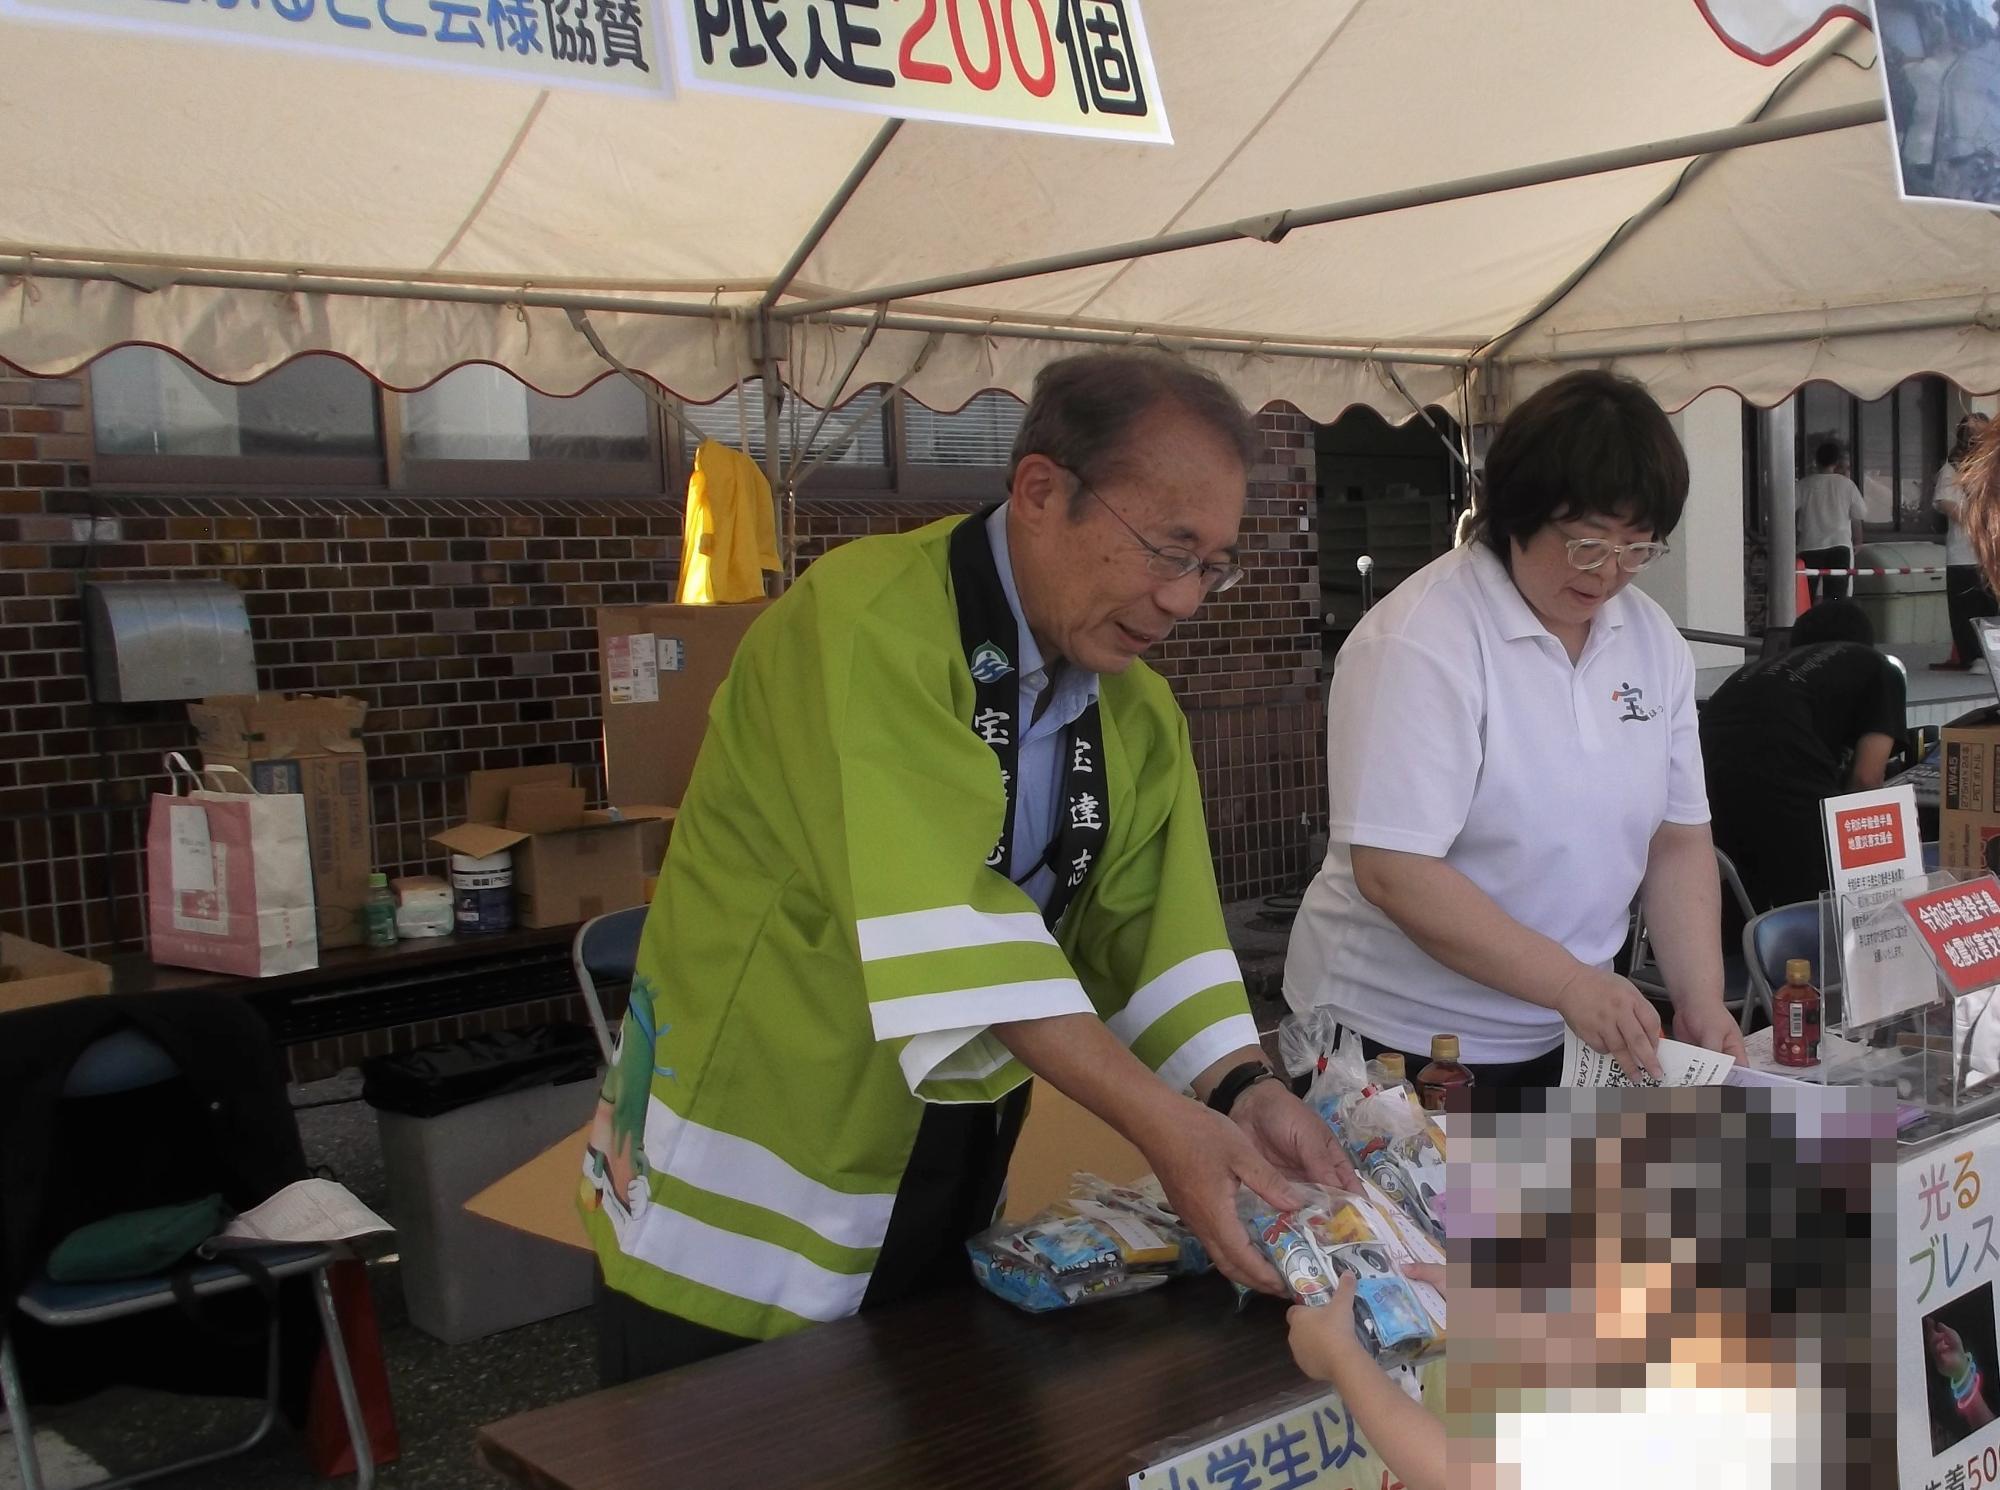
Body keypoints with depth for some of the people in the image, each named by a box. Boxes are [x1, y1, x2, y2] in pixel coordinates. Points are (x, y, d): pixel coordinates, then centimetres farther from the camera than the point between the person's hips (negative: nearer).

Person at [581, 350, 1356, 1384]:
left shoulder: (1138, 711, 4)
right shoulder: (868, 626, -22)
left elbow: (1155, 929, -3)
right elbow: (939, 913, -31)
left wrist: (1240, 1089, -21)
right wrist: (1159, 1120, -35)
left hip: (954, 1179, 7)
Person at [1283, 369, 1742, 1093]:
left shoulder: (1653, 640, 2)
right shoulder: (1420, 641, -20)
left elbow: (1678, 839, 6)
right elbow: (1391, 871, -25)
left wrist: (1702, 1002, -7)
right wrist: (1571, 983, -27)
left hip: (1566, 1039, 6)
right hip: (1396, 1044, -6)